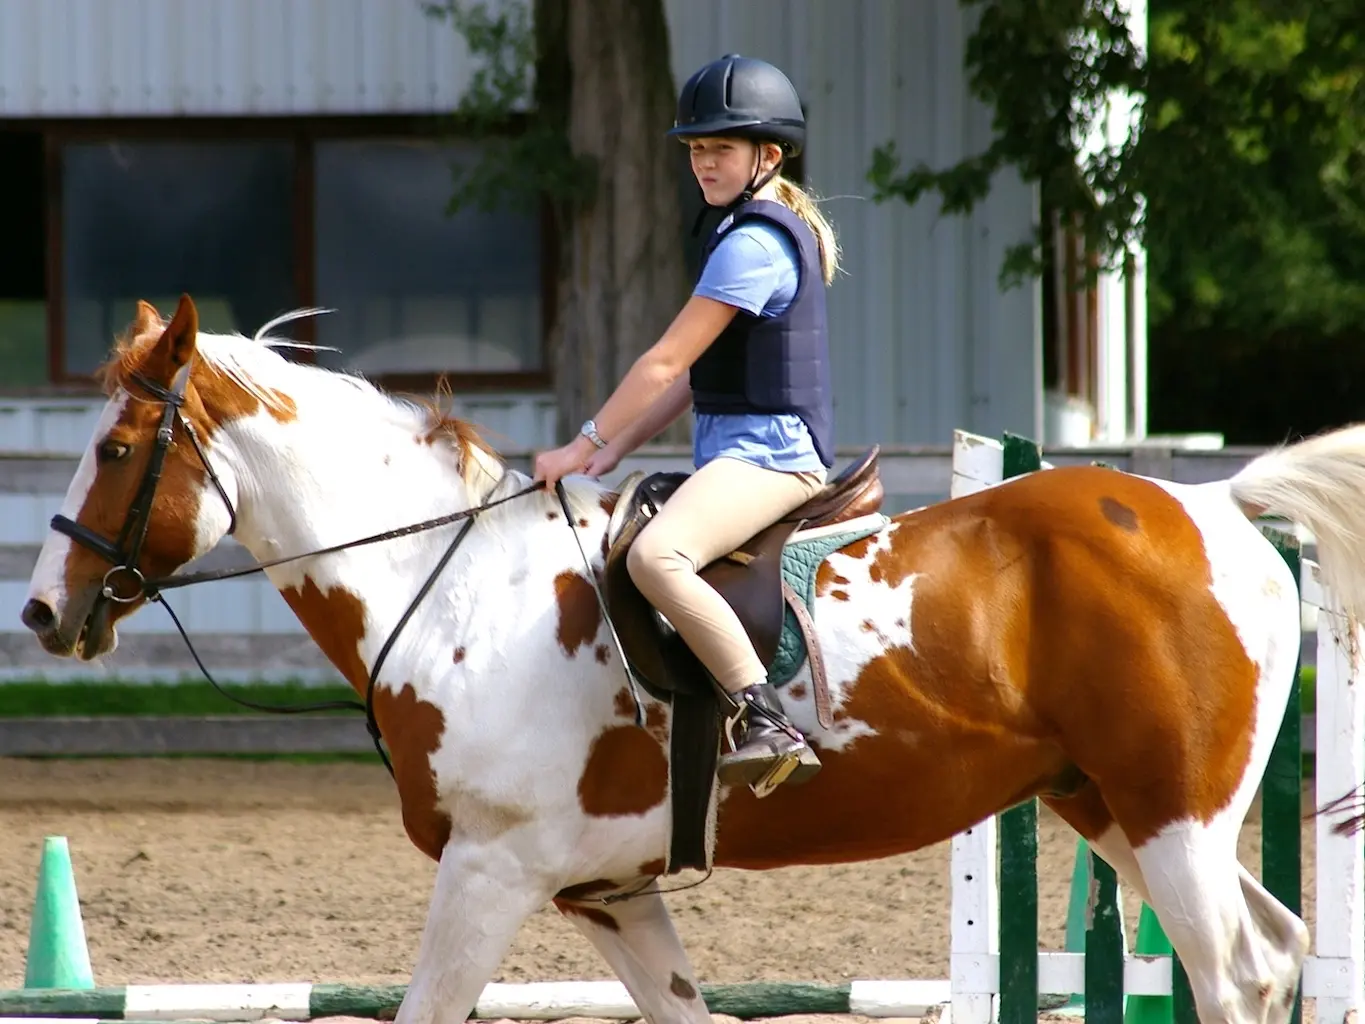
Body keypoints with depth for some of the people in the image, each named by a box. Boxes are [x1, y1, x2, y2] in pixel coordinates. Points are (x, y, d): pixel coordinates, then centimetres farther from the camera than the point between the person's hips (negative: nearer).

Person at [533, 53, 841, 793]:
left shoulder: (753, 243, -14)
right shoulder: (763, 231, 19)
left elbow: (668, 362, -15)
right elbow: (697, 371, 19)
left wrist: (586, 445, -9)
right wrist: (618, 448, 11)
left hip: (767, 450, -11)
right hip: (741, 451, 11)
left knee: (655, 555, -34)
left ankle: (769, 725, -39)